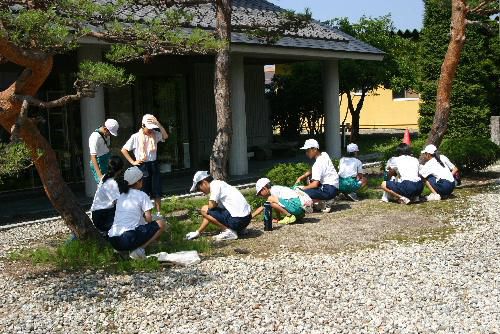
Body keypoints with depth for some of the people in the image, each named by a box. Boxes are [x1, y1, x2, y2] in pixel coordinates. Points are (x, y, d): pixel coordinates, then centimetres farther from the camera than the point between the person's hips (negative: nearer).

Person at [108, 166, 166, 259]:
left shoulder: (121, 196, 22)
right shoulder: (142, 195, 3)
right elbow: (148, 219, -1)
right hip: (129, 239, -7)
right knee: (161, 224, 4)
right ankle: (139, 249, -10)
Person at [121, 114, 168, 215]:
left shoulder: (155, 134, 2)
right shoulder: (136, 137, -7)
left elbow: (165, 136, -16)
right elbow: (124, 150, -3)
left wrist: (158, 124, -20)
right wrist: (132, 162, -7)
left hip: (154, 165, 3)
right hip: (142, 166, -3)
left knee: (157, 192, 5)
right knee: (144, 193, 4)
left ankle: (159, 214, 16)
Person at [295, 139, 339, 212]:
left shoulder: (318, 164, -17)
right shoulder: (324, 155, 9)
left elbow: (315, 184, -22)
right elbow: (311, 171, 18)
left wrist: (303, 188, -9)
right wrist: (301, 177, 7)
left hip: (329, 190, -10)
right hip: (334, 187, 10)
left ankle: (324, 202, -8)